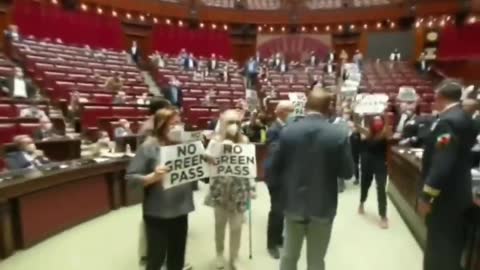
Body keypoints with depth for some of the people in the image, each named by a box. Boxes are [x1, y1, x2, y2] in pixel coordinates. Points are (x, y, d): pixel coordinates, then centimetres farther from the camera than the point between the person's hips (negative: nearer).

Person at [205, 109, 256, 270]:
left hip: (239, 189, 1)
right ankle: (219, 254, 40)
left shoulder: (244, 141, 1)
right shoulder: (215, 142, -6)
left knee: (236, 226, 8)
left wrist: (251, 187, 5)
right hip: (221, 189, -1)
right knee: (220, 224, 15)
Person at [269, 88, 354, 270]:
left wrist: (279, 189, 12)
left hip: (293, 202, 2)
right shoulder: (339, 134, -13)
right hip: (323, 206, -1)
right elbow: (347, 172, -7)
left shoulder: (288, 130, -9)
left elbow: (274, 167, -4)